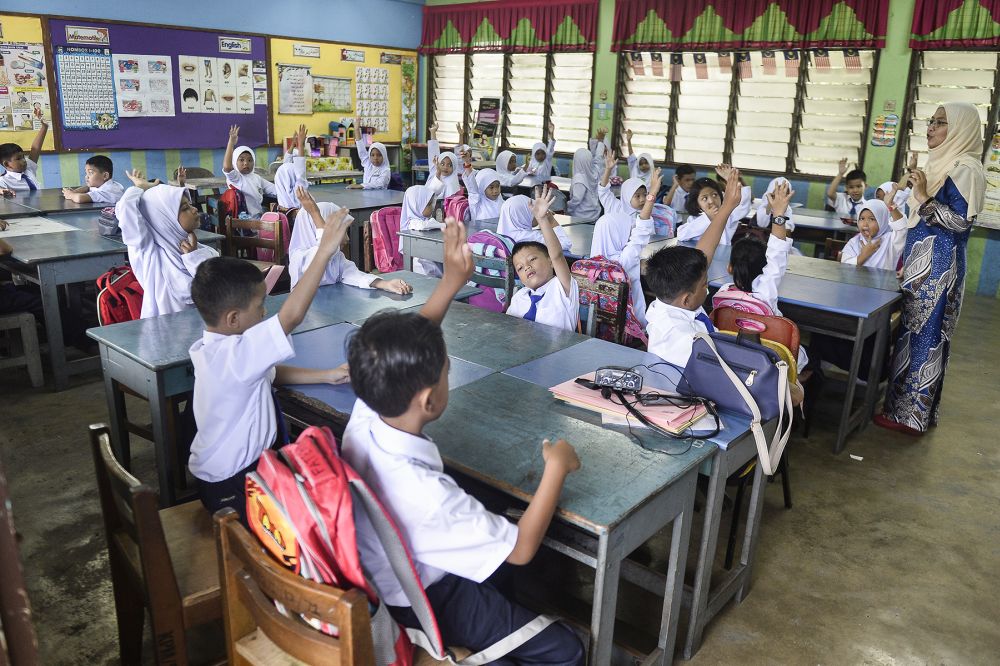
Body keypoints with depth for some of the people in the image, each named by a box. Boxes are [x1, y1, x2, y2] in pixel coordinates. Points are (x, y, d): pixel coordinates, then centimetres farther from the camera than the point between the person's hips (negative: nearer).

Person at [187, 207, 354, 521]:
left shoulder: (214, 350, 1)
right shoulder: (234, 354, -30)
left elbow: (272, 373, 13)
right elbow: (292, 316, -39)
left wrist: (326, 376, 5)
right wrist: (324, 251, -36)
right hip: (232, 489, -9)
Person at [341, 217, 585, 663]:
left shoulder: (364, 417, -22)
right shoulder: (426, 493, -42)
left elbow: (399, 350, -3)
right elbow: (521, 549, -27)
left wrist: (452, 281, -9)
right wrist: (556, 467, -18)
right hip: (423, 602, -7)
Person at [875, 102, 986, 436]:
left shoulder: (965, 168, -13)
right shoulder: (942, 163, 15)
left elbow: (962, 221, -19)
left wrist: (924, 198, -26)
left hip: (937, 266, -9)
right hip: (921, 262, 9)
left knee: (924, 334, -4)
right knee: (914, 332, 12)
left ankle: (911, 413, 4)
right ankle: (907, 405, 21)